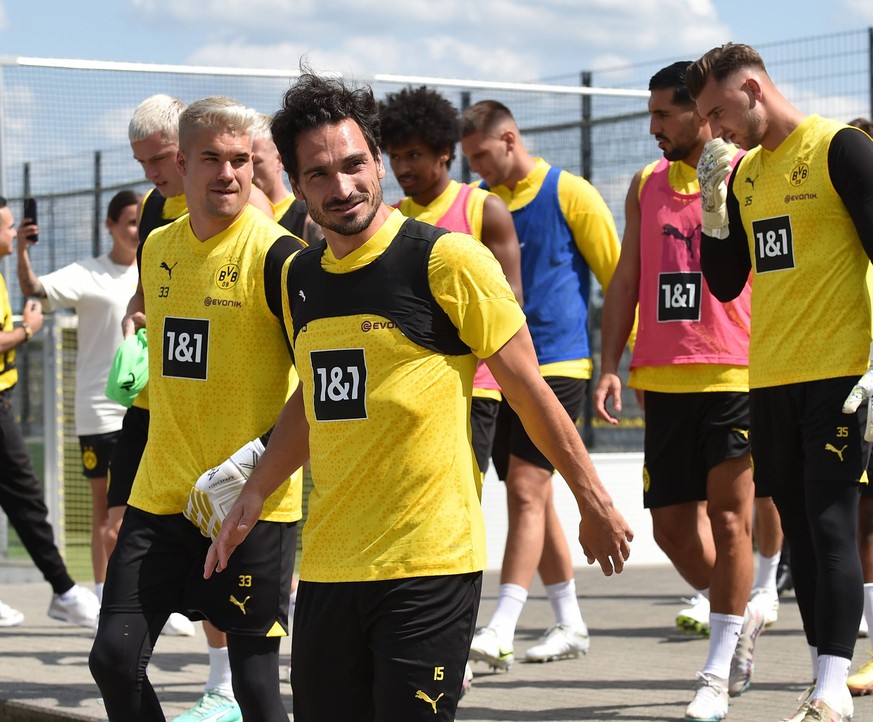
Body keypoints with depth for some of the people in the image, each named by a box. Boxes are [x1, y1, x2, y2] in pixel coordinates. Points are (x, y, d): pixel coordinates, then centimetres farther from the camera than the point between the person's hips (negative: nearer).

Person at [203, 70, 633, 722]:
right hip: (326, 564, 6)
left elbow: (530, 391, -3)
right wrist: (252, 496, 21)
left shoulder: (446, 260, -8)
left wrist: (595, 504, 1)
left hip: (428, 566, -6)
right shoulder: (299, 278, 10)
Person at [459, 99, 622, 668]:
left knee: (526, 490, -13)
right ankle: (571, 625, 20)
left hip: (558, 364, -6)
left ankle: (501, 633, -16)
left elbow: (618, 279, -2)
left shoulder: (570, 194, -5)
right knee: (531, 497, 9)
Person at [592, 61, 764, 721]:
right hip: (664, 378, 5)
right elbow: (626, 281, 16)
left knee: (729, 516, -4)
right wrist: (610, 365, 7)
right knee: (671, 524, 6)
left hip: (736, 373, -5)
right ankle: (740, 616, 31)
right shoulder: (647, 185, 14)